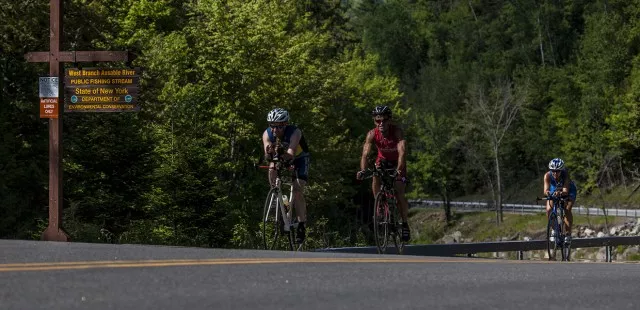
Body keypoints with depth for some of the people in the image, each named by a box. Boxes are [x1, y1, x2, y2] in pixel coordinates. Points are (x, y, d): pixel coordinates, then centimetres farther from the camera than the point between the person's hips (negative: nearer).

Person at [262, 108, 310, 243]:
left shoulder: (295, 132, -33)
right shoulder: (267, 134, -23)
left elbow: (291, 153, -46)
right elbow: (267, 154, -36)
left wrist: (285, 155, -67)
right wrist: (269, 153, -58)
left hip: (299, 158, -4)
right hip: (281, 159, 4)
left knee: (297, 190, -18)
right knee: (272, 169, -28)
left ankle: (301, 225, -9)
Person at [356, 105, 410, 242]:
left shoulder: (397, 131, -30)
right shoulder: (372, 134, -23)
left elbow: (402, 152, -41)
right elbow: (365, 154, -32)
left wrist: (399, 170, -57)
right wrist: (362, 170, -50)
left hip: (397, 163, -2)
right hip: (383, 160, 2)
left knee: (399, 194, -14)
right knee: (375, 180, -26)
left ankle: (405, 224, 1)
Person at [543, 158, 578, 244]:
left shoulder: (565, 175, -37)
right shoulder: (548, 176, -33)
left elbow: (565, 191, -46)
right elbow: (546, 190, -42)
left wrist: (560, 193, -68)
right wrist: (547, 192, -66)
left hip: (568, 190, -2)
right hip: (554, 190, 2)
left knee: (567, 210, -25)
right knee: (549, 210, -18)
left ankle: (568, 234, -14)